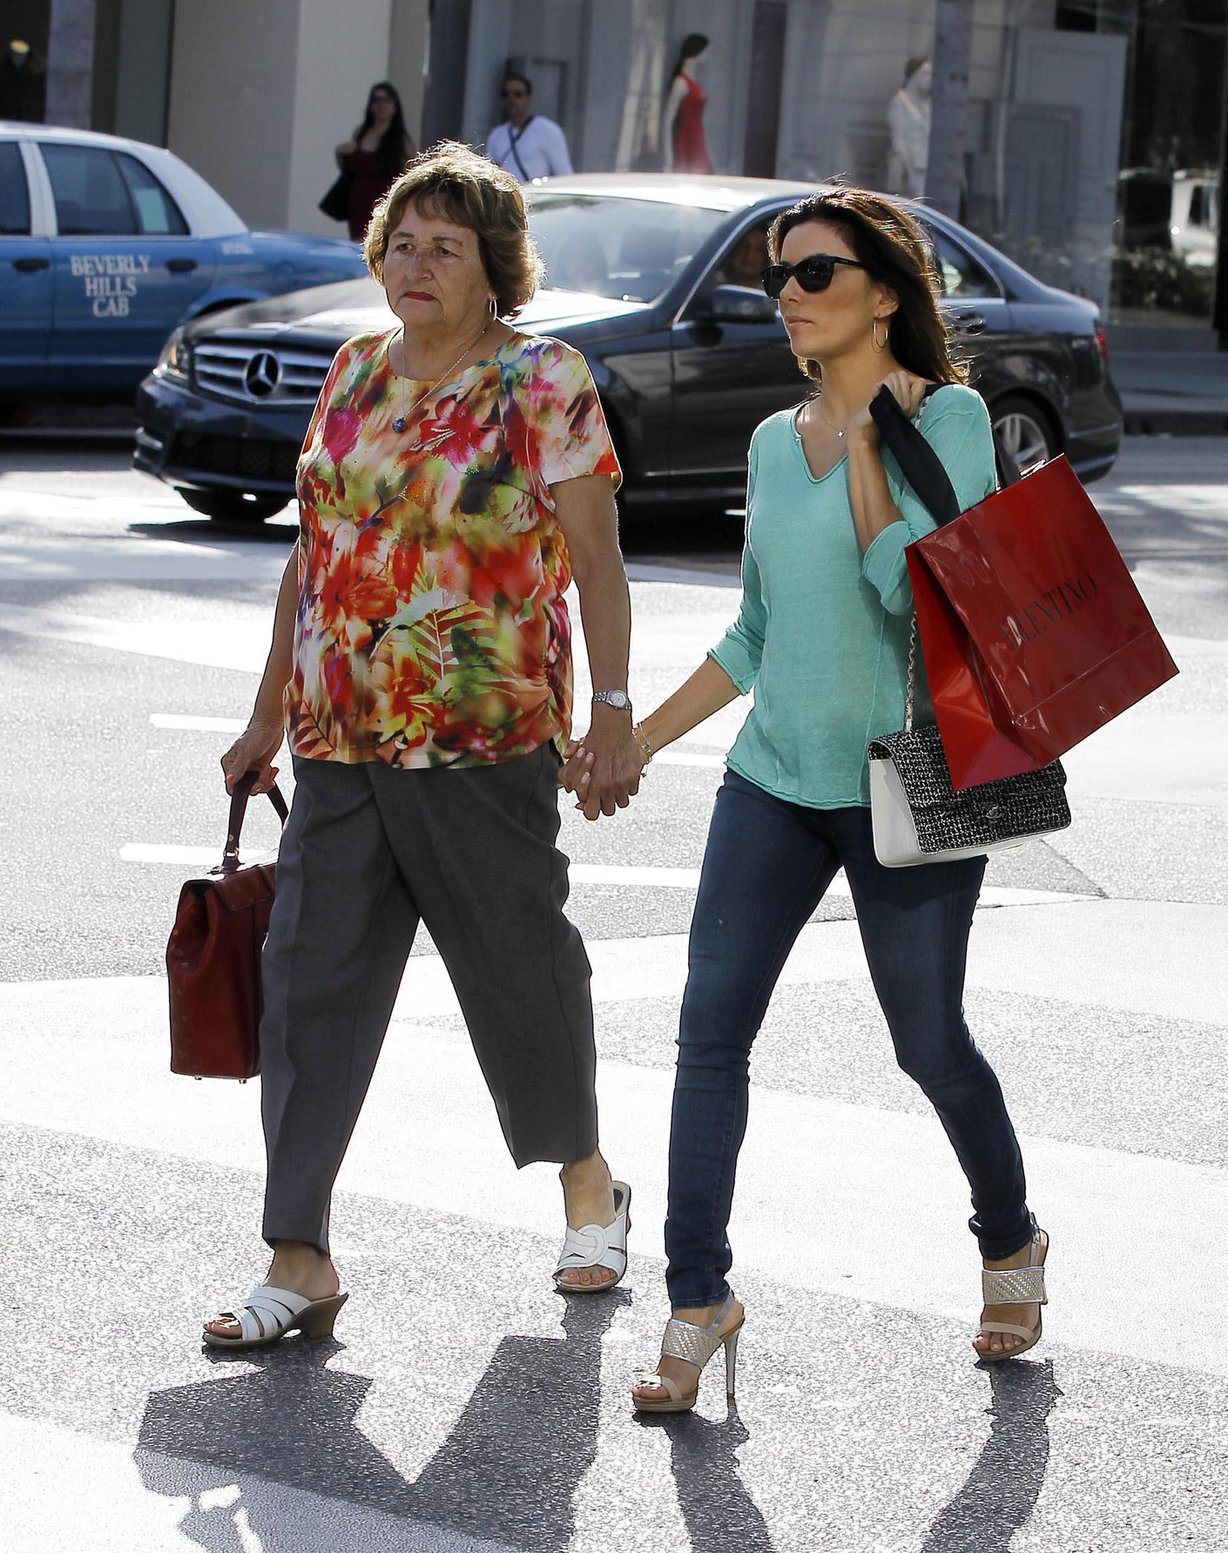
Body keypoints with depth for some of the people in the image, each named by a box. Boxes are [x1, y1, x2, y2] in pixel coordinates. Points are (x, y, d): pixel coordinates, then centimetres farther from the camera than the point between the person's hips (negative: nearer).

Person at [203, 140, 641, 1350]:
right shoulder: (356, 371, 11)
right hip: (338, 739, 5)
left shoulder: (543, 381, -5)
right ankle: (299, 1261, 1)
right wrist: (270, 711, 17)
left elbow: (595, 562, -7)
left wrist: (612, 715, -13)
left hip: (484, 739, -5)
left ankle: (587, 1185, 32)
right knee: (313, 978, -1)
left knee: (519, 964, 8)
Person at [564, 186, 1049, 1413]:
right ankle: (698, 1300, 2)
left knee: (929, 1044, 6)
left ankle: (1010, 1243, 32)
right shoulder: (775, 442, 11)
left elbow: (919, 589, -20)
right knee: (710, 1033, -4)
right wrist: (635, 741, 17)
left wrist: (865, 438, -15)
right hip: (774, 776, 5)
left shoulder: (947, 418, -7)